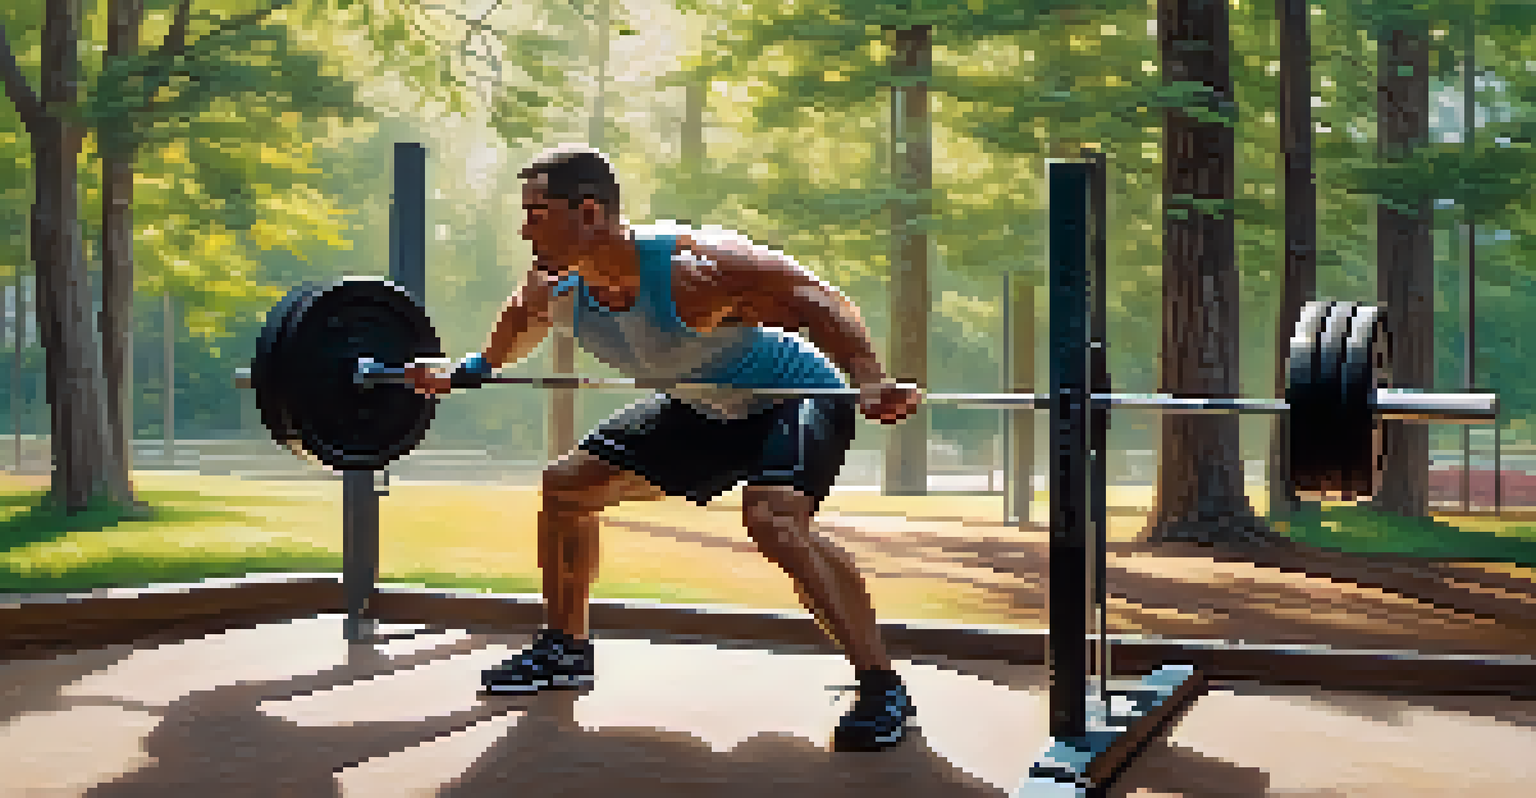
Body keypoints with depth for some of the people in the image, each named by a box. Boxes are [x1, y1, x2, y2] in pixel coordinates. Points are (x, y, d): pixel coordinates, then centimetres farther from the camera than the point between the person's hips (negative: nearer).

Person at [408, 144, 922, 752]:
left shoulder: (694, 269, -37)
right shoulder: (556, 290, -14)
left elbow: (818, 302, -38)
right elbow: (524, 317, 12)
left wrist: (870, 383, -51)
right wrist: (469, 373, 22)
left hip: (795, 396, -8)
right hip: (704, 409, 8)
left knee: (772, 517, -35)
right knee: (566, 484, 11)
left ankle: (882, 687, -24)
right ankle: (565, 649, 29)